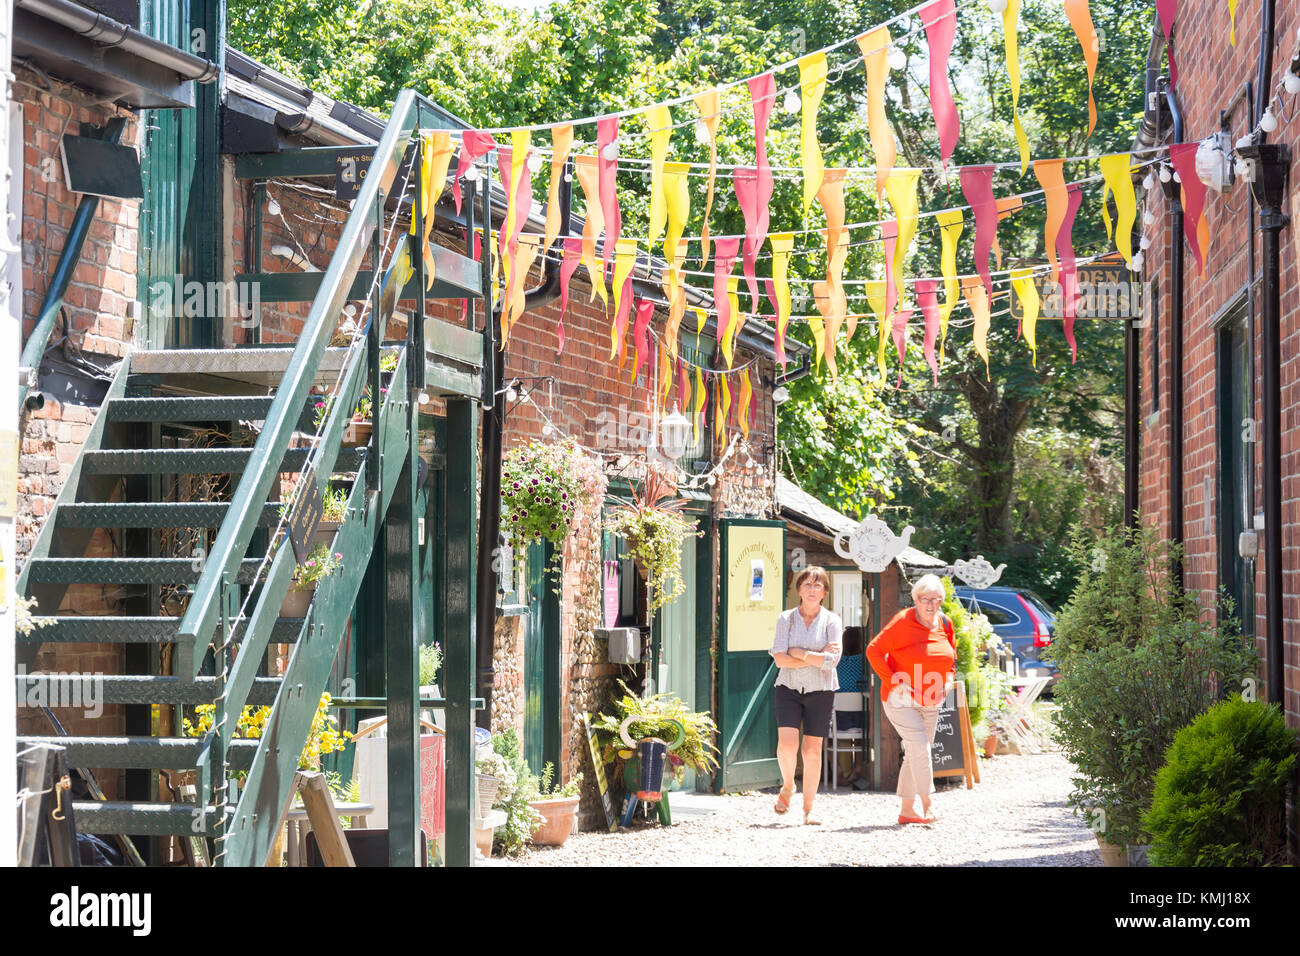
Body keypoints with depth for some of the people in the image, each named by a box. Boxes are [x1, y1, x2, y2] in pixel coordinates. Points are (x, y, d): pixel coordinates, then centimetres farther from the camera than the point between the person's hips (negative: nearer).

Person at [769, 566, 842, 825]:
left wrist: (798, 653, -11)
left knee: (813, 750, -1)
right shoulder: (786, 619, 2)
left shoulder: (831, 621, 1)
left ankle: (808, 809, 8)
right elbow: (780, 658, -8)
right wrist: (816, 657, -12)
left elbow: (832, 660, -11)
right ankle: (787, 786, 13)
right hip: (788, 688, 0)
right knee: (787, 742, -16)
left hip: (820, 690, 0)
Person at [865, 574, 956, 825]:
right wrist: (894, 682, -18)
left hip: (930, 703, 6)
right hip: (902, 700, -6)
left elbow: (951, 657, 22)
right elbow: (874, 651, -13)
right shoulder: (902, 622, -14)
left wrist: (947, 682, 5)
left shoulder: (945, 624, 5)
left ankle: (907, 809, 16)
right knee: (920, 747, -18)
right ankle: (926, 805, -16)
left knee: (915, 755, 10)